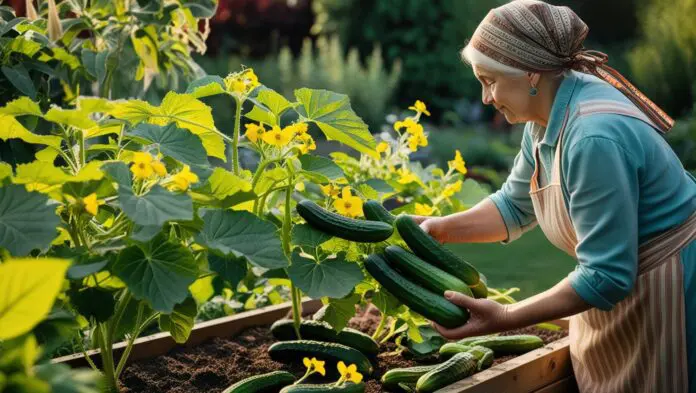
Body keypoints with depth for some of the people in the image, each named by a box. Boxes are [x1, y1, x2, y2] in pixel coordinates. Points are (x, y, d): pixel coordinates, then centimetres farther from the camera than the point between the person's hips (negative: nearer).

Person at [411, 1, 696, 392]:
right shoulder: (547, 117, -3)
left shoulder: (595, 138, -32)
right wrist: (442, 228, -4)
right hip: (625, 280, 9)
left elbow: (606, 275, -30)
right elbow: (516, 206, 10)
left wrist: (504, 318, -29)